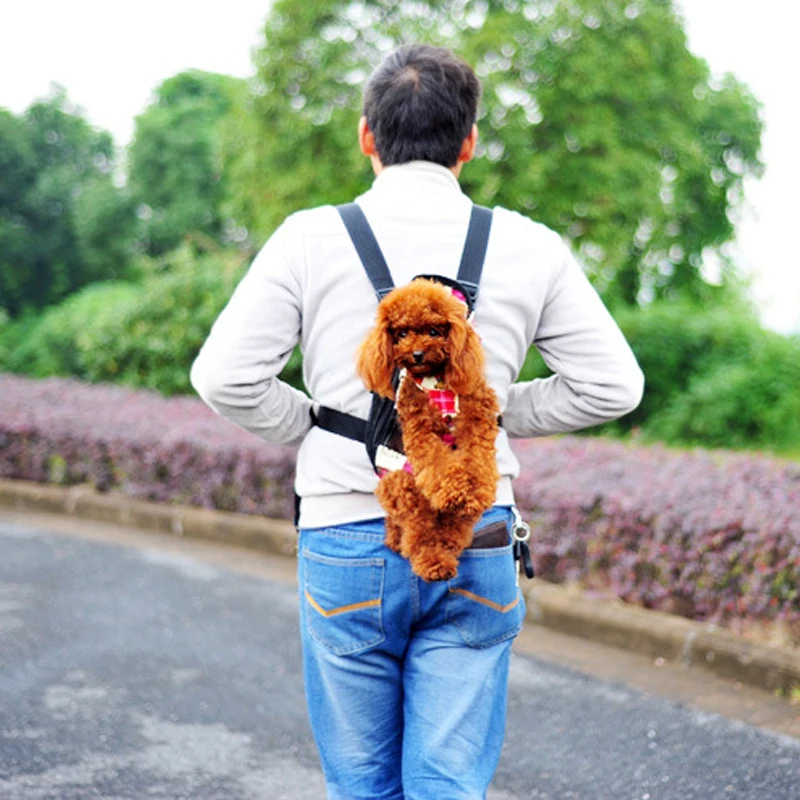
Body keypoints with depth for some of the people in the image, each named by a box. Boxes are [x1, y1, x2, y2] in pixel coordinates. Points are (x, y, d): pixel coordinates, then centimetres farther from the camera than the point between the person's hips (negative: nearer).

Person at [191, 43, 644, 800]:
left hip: (347, 540, -1)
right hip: (476, 545, 1)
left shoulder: (309, 239, -5)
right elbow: (613, 384, 4)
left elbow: (224, 376, -7)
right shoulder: (529, 248, 0)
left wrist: (313, 427, 9)